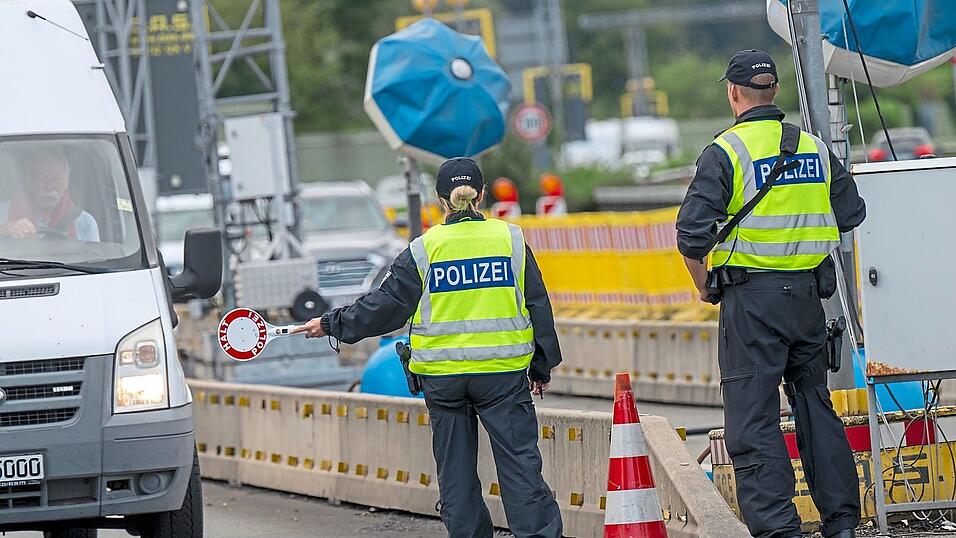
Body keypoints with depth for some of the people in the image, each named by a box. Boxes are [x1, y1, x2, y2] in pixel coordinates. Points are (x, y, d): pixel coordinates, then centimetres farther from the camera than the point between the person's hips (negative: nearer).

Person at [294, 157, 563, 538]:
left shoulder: (423, 249, -3)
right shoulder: (511, 239, 0)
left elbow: (385, 306, 1)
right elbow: (538, 306, 5)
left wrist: (332, 325, 14)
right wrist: (543, 366, 14)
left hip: (442, 375, 0)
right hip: (503, 373, 0)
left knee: (455, 470, 9)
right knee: (520, 463, -1)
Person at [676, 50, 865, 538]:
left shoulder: (724, 152, -9)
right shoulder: (815, 148, 8)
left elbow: (693, 234, -13)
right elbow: (851, 214, 17)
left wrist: (703, 285, 3)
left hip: (752, 297, -5)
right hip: (808, 295, 5)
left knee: (753, 418, -3)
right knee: (816, 405, 15)